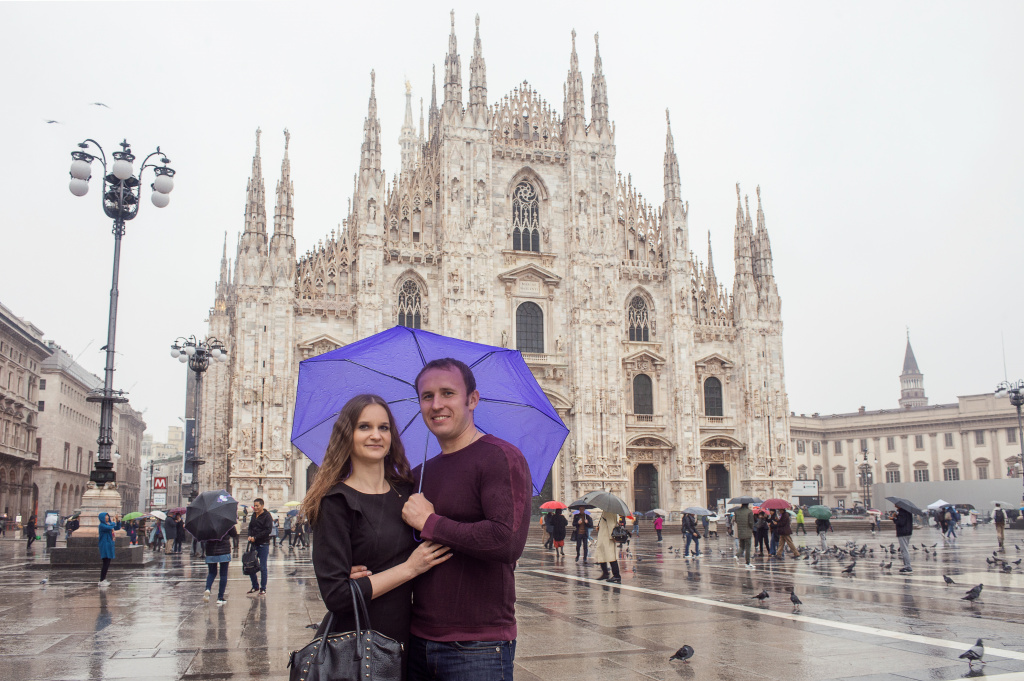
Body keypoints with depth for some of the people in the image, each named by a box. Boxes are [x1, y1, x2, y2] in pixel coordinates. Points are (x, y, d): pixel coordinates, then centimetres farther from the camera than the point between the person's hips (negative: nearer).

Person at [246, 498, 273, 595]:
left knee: (263, 567, 0)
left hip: (263, 544, -6)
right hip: (253, 544, 6)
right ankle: (255, 586, 20)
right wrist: (250, 536, -2)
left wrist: (255, 537, -16)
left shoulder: (266, 516, -8)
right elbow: (250, 527, 19)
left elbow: (268, 530, -14)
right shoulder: (253, 515, 12)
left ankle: (263, 588, 9)